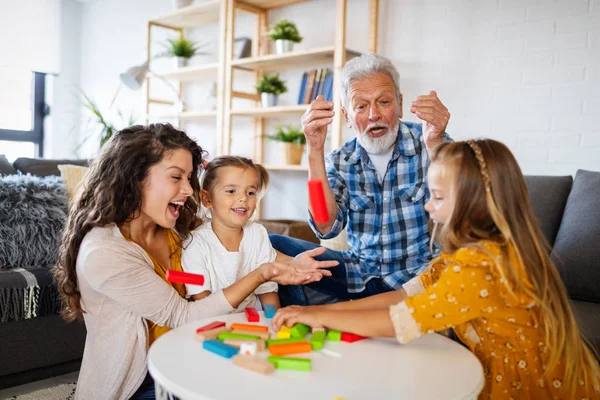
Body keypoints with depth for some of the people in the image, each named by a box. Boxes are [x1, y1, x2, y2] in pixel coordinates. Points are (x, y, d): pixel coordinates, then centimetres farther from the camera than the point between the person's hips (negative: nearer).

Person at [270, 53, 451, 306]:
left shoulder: (428, 143, -7)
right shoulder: (339, 162, 0)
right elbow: (327, 228, -15)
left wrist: (435, 143, -35)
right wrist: (315, 151, -23)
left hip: (418, 273, -2)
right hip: (360, 272, 3)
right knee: (274, 246, -14)